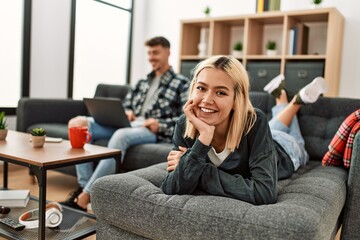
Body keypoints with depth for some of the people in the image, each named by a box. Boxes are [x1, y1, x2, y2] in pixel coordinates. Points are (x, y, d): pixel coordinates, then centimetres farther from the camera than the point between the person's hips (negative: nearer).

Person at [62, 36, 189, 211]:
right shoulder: (143, 82, 26)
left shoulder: (181, 83, 6)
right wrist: (126, 113, 1)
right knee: (78, 123, -12)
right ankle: (84, 186, -20)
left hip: (152, 131, -7)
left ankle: (85, 196, -36)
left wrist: (160, 125, -19)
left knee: (121, 135, -41)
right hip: (129, 125, 7)